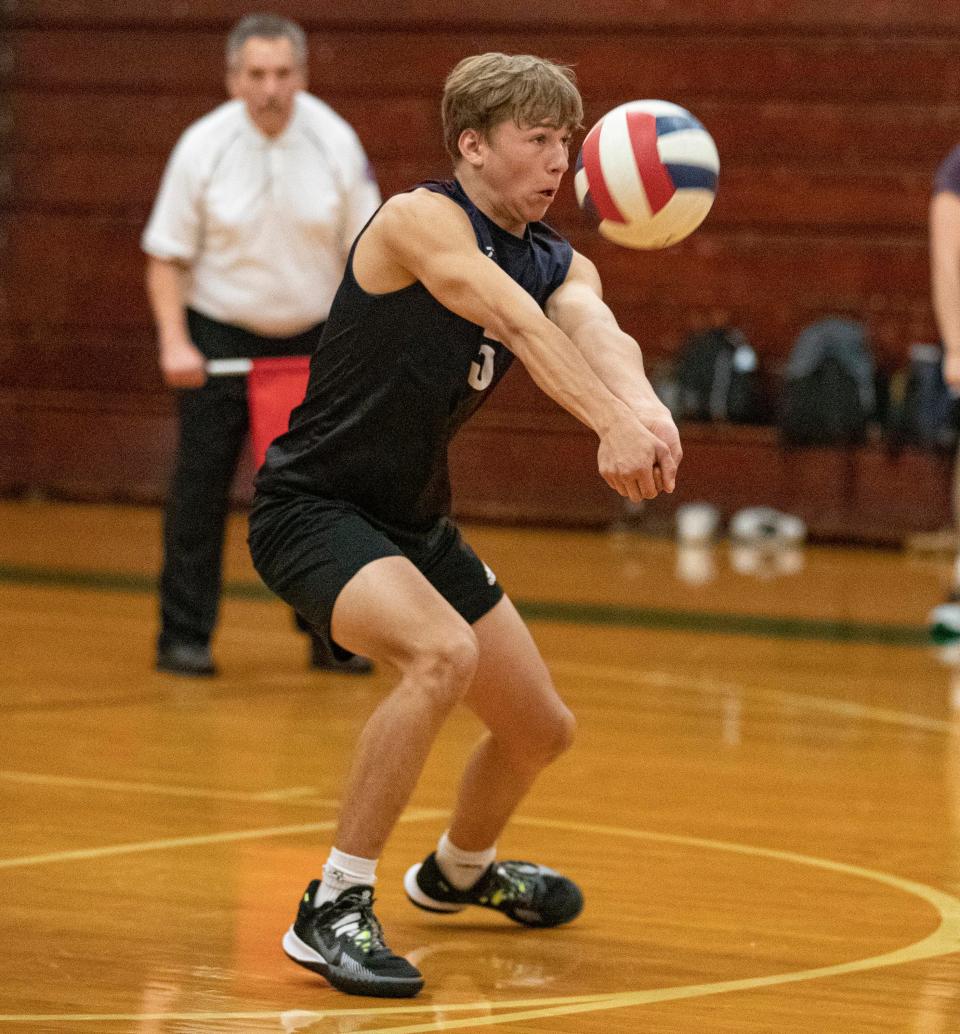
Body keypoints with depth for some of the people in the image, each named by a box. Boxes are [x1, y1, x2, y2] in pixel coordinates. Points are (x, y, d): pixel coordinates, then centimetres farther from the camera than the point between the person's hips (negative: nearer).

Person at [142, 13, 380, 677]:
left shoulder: (337, 143, -6)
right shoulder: (202, 147, -10)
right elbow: (166, 255, -4)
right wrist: (174, 343, -15)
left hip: (312, 338, 2)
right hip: (219, 334, -2)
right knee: (201, 487, -5)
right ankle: (184, 637, 3)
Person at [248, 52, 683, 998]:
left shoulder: (559, 264, 2)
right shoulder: (421, 218, -19)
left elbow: (592, 329, -23)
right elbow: (519, 325, -36)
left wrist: (644, 405, -45)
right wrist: (611, 425, -51)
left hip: (415, 522, 8)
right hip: (310, 508, -8)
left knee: (541, 729, 14)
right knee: (443, 653, -33)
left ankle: (459, 870, 47)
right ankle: (332, 910, -23)